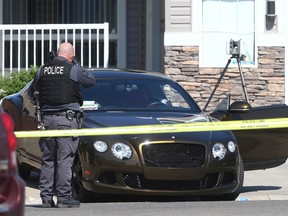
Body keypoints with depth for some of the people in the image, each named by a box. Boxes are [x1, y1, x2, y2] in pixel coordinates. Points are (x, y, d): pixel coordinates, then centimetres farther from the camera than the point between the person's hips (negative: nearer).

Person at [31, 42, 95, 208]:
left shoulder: (43, 70, 7)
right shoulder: (74, 70, -5)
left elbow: (34, 88, 22)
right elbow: (91, 81, 8)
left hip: (47, 118, 4)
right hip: (67, 118, -4)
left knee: (47, 160, 10)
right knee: (65, 160, -3)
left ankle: (46, 197, 9)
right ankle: (63, 197, -5)